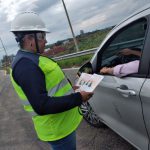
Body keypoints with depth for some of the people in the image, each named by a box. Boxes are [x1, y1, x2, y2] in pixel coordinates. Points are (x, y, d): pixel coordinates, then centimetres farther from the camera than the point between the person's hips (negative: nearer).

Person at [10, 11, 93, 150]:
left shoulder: (30, 59, 10)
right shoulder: (25, 64, -25)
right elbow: (41, 106, -31)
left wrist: (69, 88, 10)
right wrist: (78, 98, -26)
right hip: (58, 128, -10)